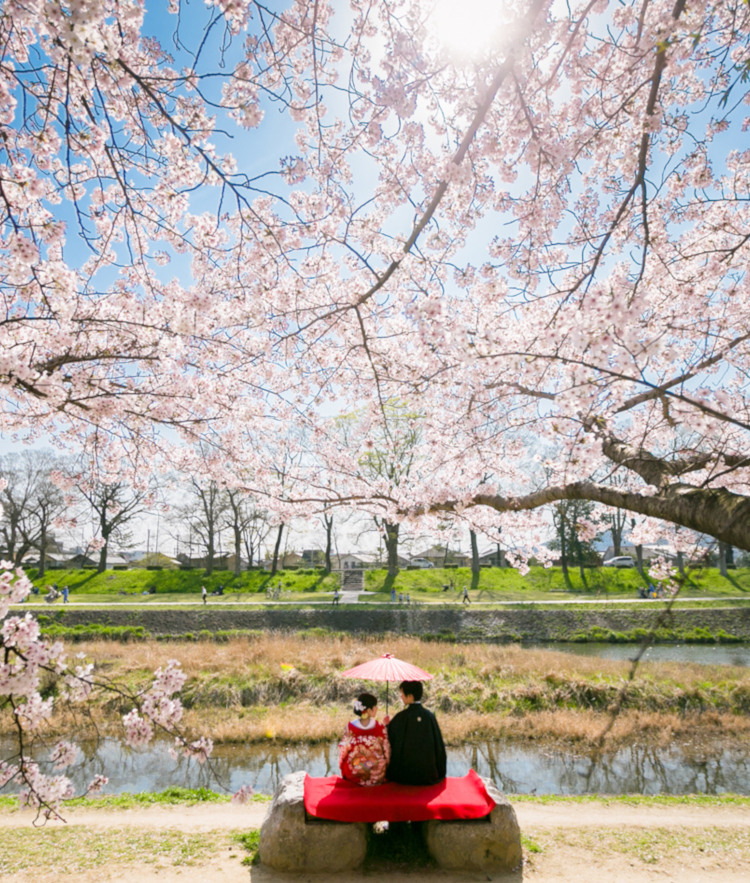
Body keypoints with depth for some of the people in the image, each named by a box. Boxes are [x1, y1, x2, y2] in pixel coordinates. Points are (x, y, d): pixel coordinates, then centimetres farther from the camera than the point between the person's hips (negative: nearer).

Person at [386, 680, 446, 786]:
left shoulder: (400, 718, -14)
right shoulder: (430, 716, -5)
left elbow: (390, 741, -5)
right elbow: (439, 745, 1)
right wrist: (440, 773, 14)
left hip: (404, 776, -2)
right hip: (428, 775, 2)